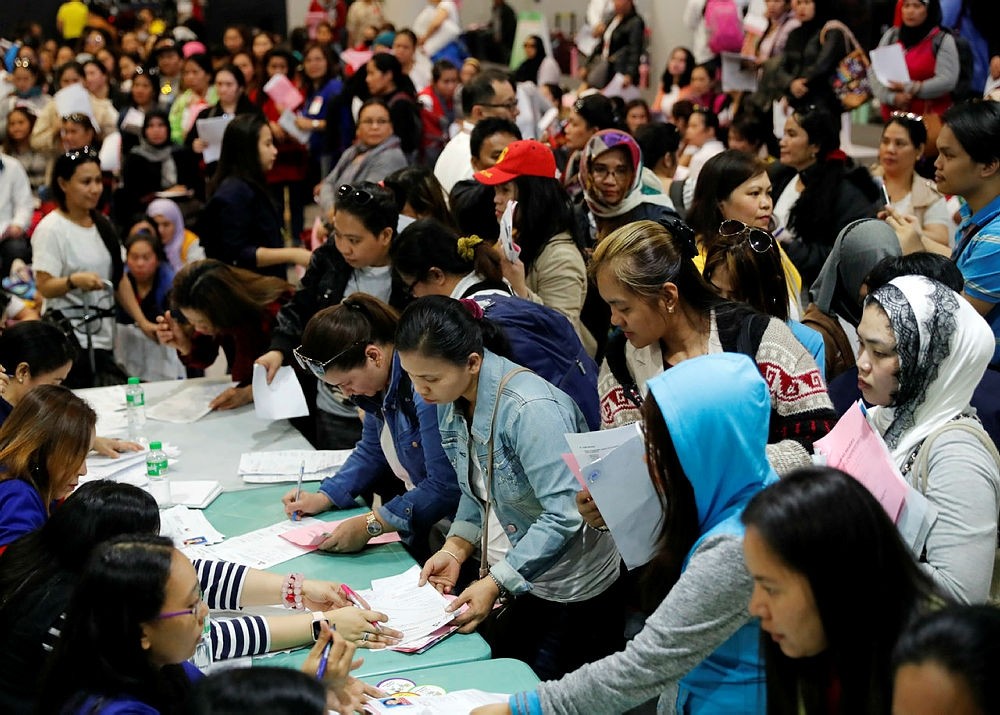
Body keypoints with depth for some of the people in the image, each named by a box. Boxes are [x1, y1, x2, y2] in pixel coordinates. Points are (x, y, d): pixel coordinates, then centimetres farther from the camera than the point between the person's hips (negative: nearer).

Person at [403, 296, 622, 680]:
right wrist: (456, 549, -4)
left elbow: (564, 515, -30)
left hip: (568, 593, -8)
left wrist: (495, 584, -28)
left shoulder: (530, 409, -27)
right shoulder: (452, 403, -1)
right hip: (510, 580, 8)